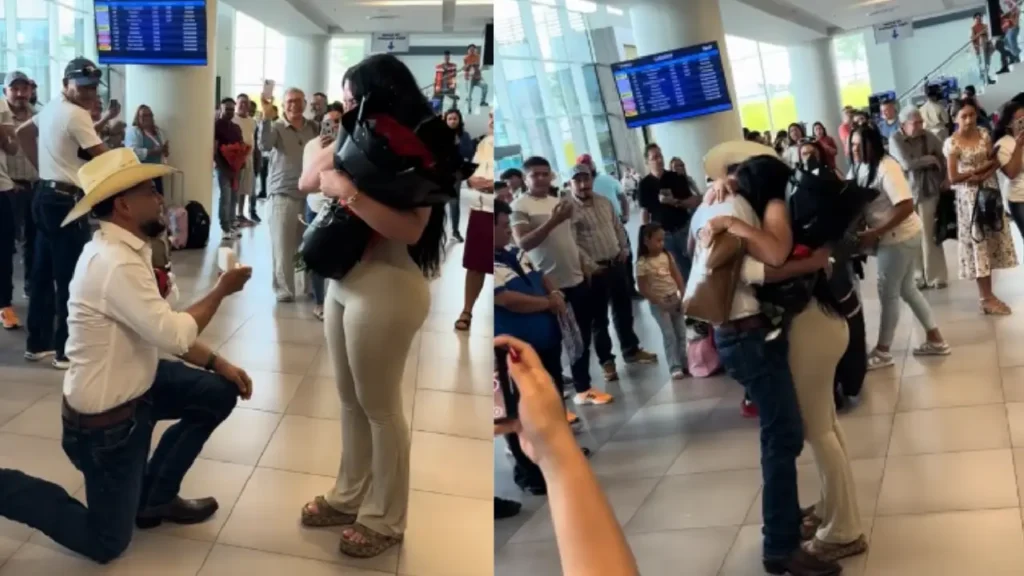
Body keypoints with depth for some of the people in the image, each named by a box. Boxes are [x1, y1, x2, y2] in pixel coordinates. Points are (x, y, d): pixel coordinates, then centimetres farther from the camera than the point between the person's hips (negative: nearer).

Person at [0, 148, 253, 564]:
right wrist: (221, 290, -15)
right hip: (105, 419, -9)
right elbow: (173, 335, -28)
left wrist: (218, 363, 3)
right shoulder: (116, 262, -29)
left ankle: (153, 497, 21)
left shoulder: (125, 250, 2)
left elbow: (162, 329, 9)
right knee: (106, 543, 3)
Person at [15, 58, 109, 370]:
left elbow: (22, 133, 27)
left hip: (45, 196, 10)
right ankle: (66, 350, 1)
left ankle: (38, 342, 23)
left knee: (43, 273, 15)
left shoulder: (50, 108, 14)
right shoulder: (77, 115, -15)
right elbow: (103, 156, -17)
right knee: (71, 277, -4)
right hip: (65, 200, -10)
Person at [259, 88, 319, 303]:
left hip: (309, 193, 4)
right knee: (283, 245, 0)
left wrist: (328, 145, -15)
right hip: (283, 194, -4)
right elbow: (264, 145, -22)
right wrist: (267, 118, -33)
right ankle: (283, 289, 8)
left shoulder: (314, 128, 9)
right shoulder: (277, 127, -3)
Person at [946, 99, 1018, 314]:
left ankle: (986, 295, 14)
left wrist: (982, 176, -16)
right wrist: (983, 166, -12)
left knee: (992, 240, 6)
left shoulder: (984, 134, 4)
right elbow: (953, 178, -13)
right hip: (969, 196, -5)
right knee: (978, 242, -1)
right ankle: (987, 298, 4)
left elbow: (996, 162, 2)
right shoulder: (952, 143, -11)